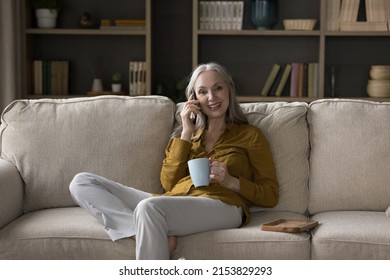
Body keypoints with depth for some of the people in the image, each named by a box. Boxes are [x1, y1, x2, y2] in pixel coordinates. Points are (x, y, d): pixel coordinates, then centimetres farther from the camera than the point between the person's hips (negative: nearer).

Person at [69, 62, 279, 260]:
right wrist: (186, 133, 8)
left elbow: (270, 196, 11)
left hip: (221, 205, -6)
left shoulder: (249, 135, 16)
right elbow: (168, 183, 12)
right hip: (172, 204, 6)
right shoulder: (187, 133, 27)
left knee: (148, 206, -38)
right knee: (81, 183, -10)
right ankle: (159, 236, -28)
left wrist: (231, 181, -6)